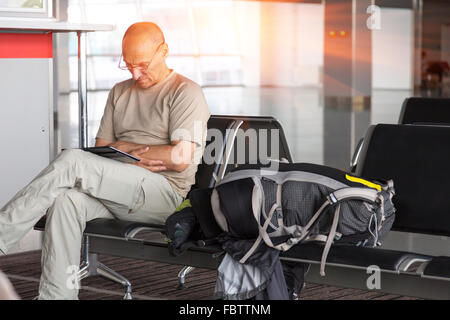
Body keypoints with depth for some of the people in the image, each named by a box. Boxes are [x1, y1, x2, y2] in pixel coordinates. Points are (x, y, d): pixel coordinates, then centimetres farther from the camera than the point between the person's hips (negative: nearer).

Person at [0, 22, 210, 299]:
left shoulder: (186, 92, 2)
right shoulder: (120, 92, 23)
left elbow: (180, 158, -9)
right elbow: (101, 149, 16)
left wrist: (125, 147, 0)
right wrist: (136, 159, -6)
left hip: (165, 192, -6)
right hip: (118, 193, 6)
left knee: (72, 160, -25)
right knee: (66, 200, -28)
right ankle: (57, 295, -31)